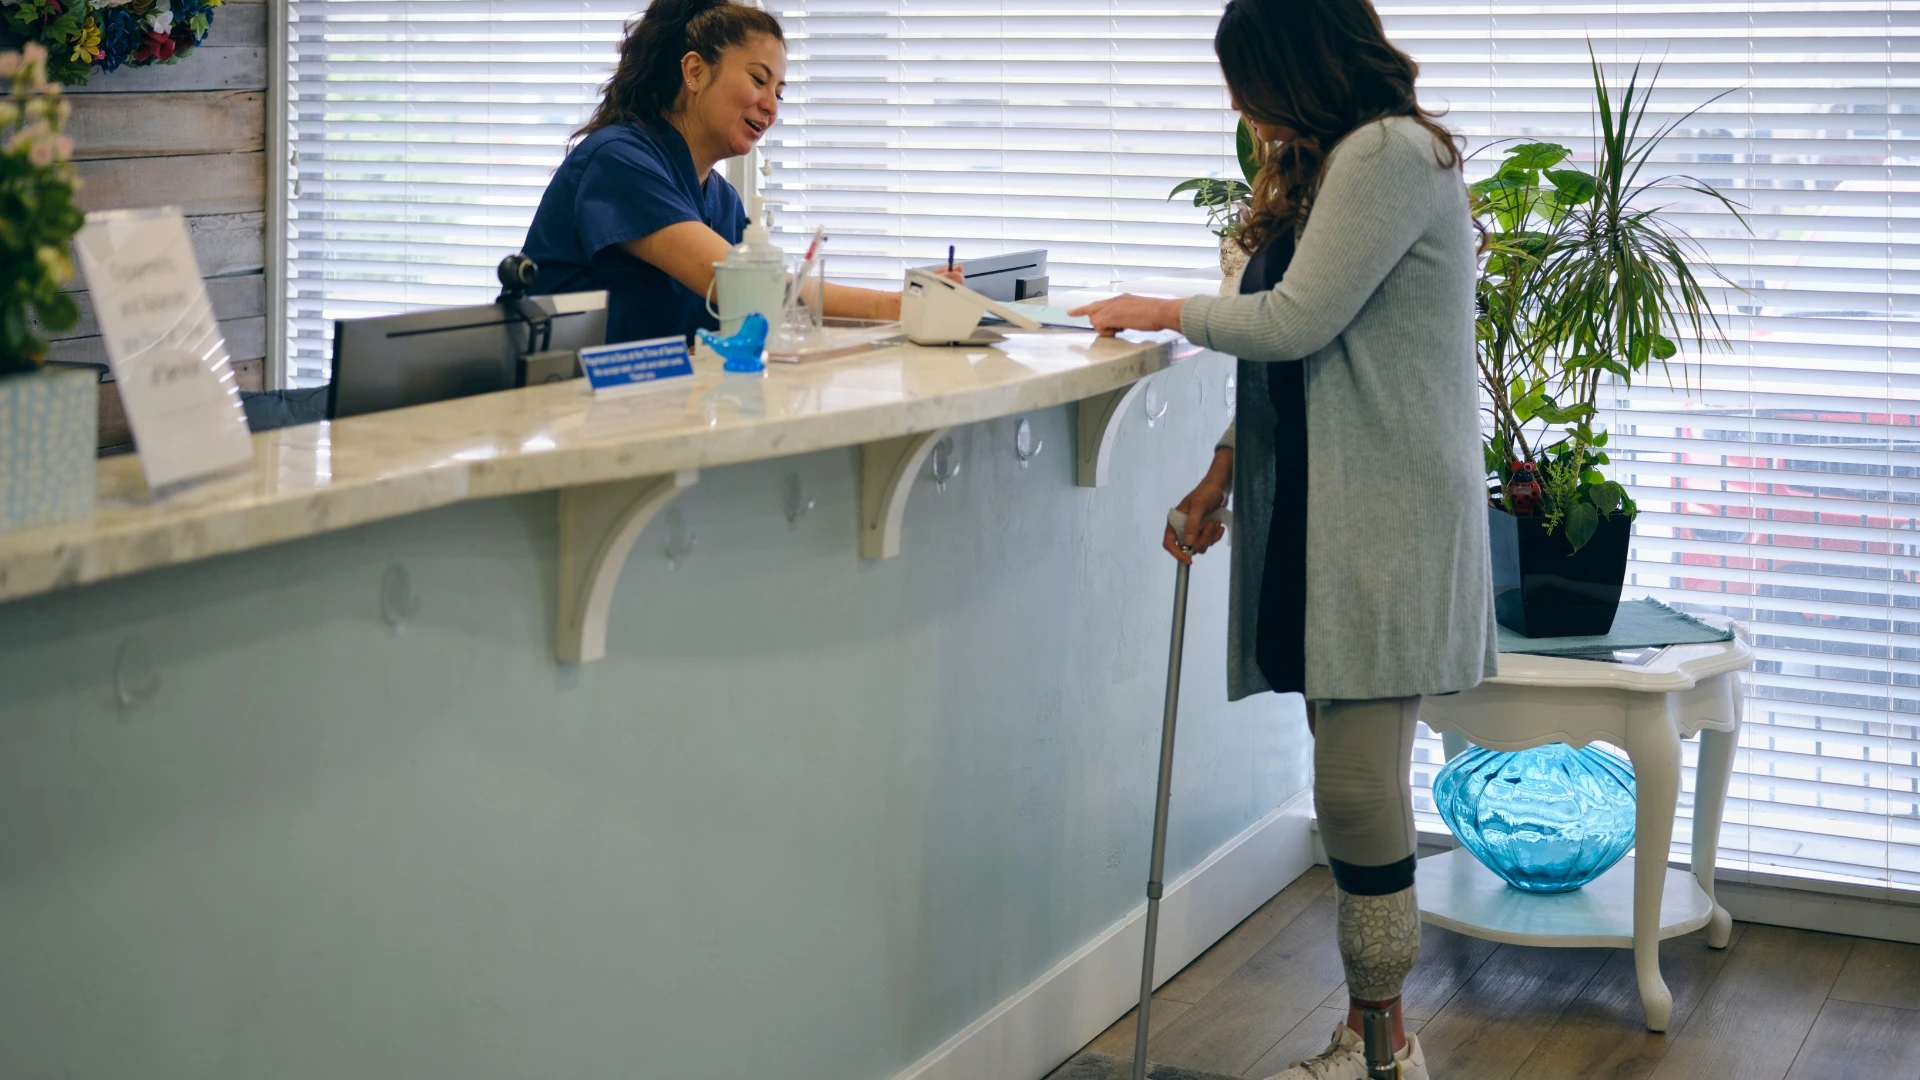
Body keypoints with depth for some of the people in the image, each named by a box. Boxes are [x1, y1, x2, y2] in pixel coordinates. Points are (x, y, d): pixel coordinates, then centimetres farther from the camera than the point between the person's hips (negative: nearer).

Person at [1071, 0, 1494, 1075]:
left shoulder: (1390, 152, -10)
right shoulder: (1333, 160, 22)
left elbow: (1296, 320, -15)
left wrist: (1162, 312, 0)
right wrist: (1229, 467, 19)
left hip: (1389, 516, -10)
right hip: (1323, 509, 10)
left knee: (1357, 785, -8)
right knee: (1355, 777, 8)